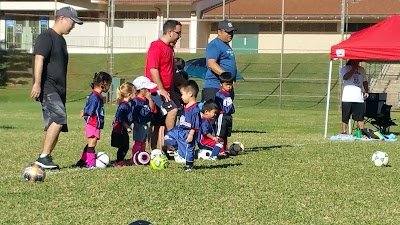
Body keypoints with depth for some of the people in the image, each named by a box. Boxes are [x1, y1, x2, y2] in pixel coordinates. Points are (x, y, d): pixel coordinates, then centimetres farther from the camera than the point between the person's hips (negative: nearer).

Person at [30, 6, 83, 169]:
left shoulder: (61, 40, 22)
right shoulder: (46, 37, -7)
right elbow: (39, 59, -18)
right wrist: (37, 83, -28)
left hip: (59, 89, 10)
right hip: (47, 87, -10)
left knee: (55, 125, 5)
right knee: (59, 117, -24)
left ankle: (46, 160, 11)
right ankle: (43, 157, -24)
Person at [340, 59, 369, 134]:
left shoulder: (361, 70, 16)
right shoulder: (345, 68, 2)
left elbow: (365, 82, 20)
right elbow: (345, 77, -17)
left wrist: (366, 91, 5)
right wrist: (353, 69, -13)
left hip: (359, 98, 4)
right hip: (347, 98, -4)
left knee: (360, 117, 3)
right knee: (345, 117, 1)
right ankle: (343, 133, 6)